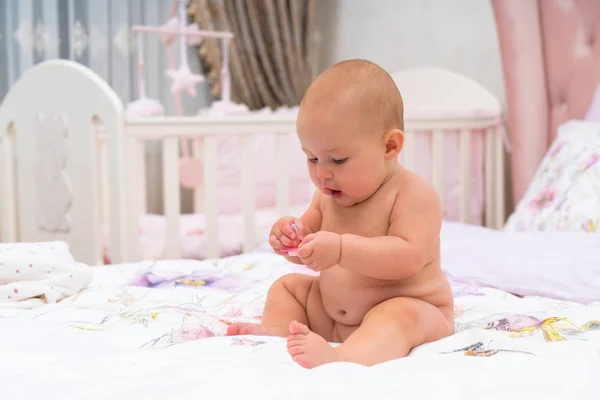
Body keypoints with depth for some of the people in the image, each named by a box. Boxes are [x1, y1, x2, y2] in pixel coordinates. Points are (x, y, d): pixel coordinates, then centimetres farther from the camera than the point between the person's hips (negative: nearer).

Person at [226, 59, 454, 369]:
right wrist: (291, 234, -12)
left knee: (400, 316, -38)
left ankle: (343, 358, -64)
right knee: (288, 286, 10)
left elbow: (409, 256, -32)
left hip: (410, 308, -8)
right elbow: (312, 253, 13)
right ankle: (276, 330, -17)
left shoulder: (414, 194, -19)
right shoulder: (329, 194, 6)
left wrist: (341, 249, -41)